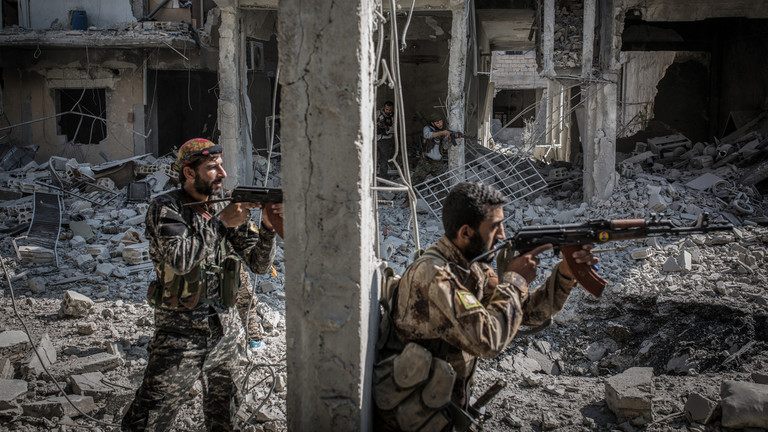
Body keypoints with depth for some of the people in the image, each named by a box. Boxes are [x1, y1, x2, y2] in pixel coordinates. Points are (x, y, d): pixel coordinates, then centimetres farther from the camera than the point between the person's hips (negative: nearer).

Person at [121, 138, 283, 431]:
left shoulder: (227, 209, 6)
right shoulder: (165, 208, -10)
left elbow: (259, 264, 4)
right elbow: (181, 259, -25)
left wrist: (268, 228, -13)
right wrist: (222, 222, -21)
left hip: (225, 333, 5)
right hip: (180, 336, -5)